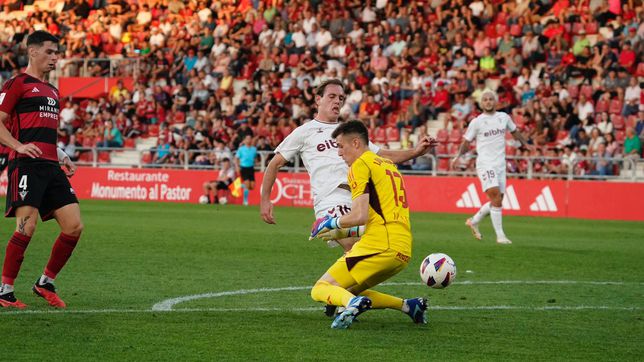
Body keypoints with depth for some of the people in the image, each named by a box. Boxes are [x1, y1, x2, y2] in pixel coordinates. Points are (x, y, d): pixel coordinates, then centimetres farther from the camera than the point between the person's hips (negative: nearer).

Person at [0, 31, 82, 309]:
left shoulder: (52, 91, 25)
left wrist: (63, 158, 19)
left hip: (51, 167, 8)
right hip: (26, 164, -8)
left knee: (74, 226, -2)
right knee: (27, 226, -18)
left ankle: (45, 283, 13)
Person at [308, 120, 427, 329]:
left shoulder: (360, 165, -3)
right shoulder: (389, 165, 24)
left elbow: (360, 216, -14)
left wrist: (332, 223, 5)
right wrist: (343, 233, 31)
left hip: (379, 247, -8)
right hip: (404, 251, 8)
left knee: (320, 290, -3)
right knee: (349, 291, 23)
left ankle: (353, 303, -36)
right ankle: (408, 305, 6)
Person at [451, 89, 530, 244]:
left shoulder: (504, 117, 10)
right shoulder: (476, 122, -1)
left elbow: (514, 131, 27)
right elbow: (466, 142, 2)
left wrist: (526, 145, 17)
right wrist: (458, 155, -14)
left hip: (500, 164, 5)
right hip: (485, 164, -5)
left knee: (497, 201, 7)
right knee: (496, 198, -18)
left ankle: (474, 221, 30)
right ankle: (500, 235, -14)